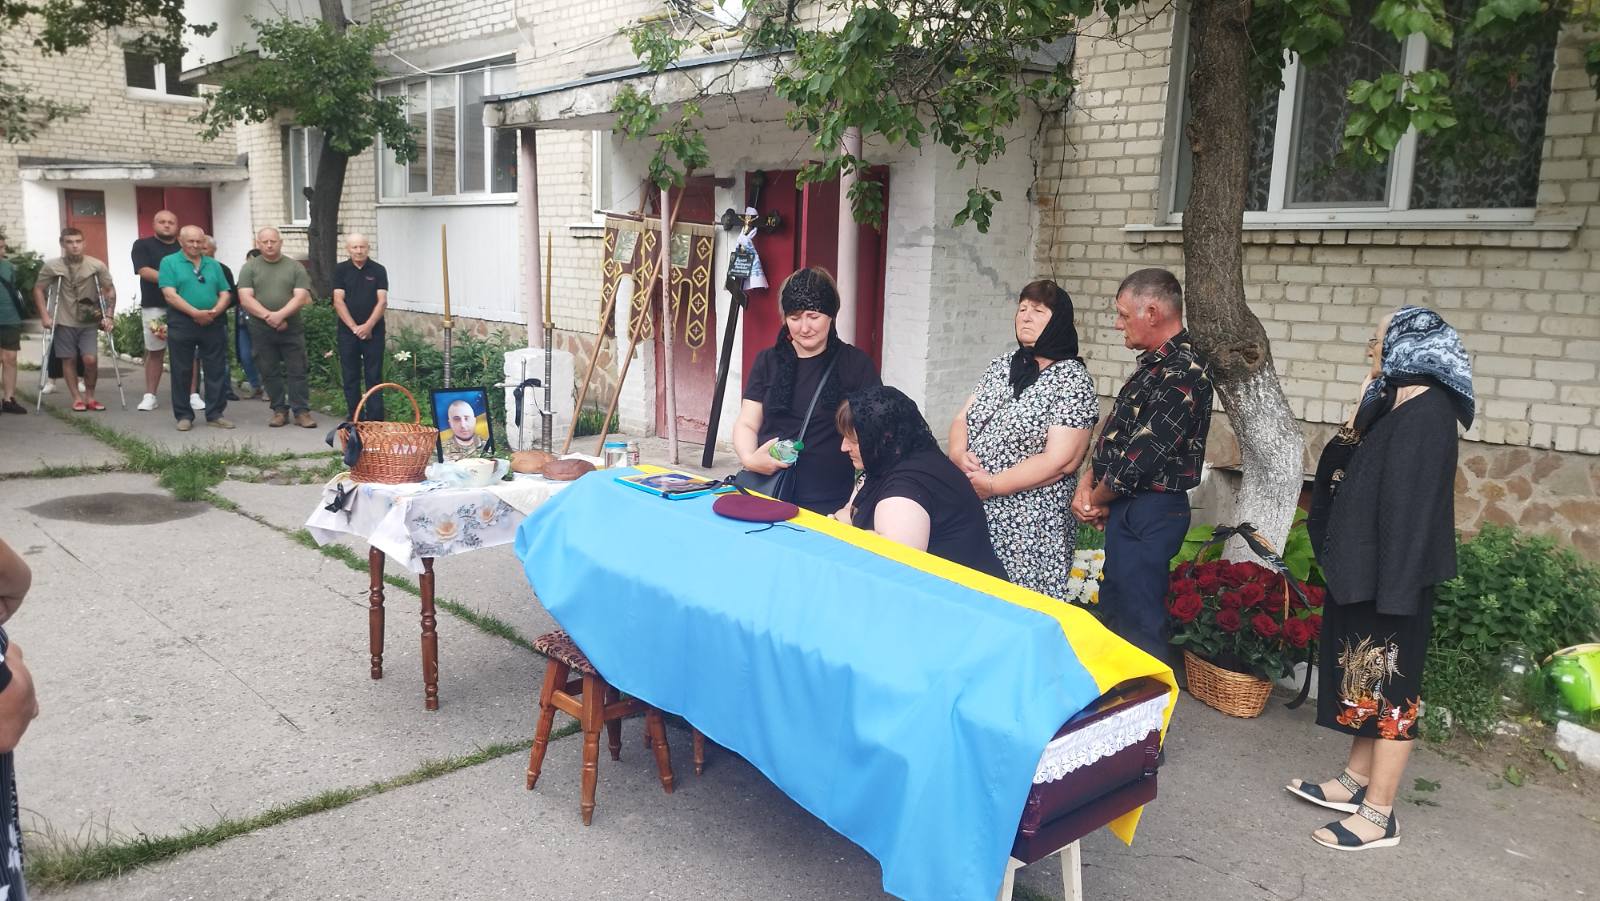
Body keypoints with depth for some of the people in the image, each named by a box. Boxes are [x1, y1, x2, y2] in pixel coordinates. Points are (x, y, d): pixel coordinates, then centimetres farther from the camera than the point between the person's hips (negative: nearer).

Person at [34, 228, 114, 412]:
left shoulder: (97, 266, -5)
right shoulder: (51, 266, -5)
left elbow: (110, 291, 2)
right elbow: (38, 290, 2)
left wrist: (108, 316, -6)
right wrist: (45, 316, -6)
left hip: (89, 322, 0)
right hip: (64, 322, 0)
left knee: (90, 359, -10)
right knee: (69, 360, 3)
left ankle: (90, 397, 8)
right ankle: (77, 398, 12)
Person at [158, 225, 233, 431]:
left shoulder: (213, 265, 15)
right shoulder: (170, 263, 3)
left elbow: (225, 294, 9)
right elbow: (170, 295, -9)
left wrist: (215, 311, -10)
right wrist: (196, 313, -17)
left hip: (213, 324, 3)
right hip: (181, 324, -3)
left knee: (217, 371, 3)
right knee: (182, 372, 3)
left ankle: (215, 414, 10)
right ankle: (184, 416, 11)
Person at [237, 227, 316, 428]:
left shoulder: (295, 267, 5)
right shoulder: (249, 268, 6)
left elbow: (301, 297, -5)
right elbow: (246, 298, -3)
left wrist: (280, 315, -18)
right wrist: (268, 316, -15)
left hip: (292, 329, -1)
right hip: (261, 330, 1)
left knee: (297, 372, -1)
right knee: (270, 373, 6)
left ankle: (302, 411, 3)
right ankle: (279, 410, 15)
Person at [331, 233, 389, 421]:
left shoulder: (378, 270, 2)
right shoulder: (341, 270, 4)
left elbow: (382, 301, -4)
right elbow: (338, 301, -2)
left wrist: (368, 326, -14)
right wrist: (354, 327, -11)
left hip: (373, 331, -1)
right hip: (347, 331, 1)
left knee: (374, 377, 0)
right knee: (350, 377, 5)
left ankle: (375, 420, 1)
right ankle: (355, 420, 11)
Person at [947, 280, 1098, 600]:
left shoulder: (1072, 379, -8)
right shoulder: (1001, 364, 10)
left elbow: (1060, 461, -16)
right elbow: (962, 419, 12)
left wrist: (992, 485, -15)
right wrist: (959, 454, -10)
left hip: (1028, 527, -5)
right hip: (971, 512, 6)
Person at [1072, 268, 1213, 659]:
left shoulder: (1182, 374, -21)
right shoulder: (1156, 363, 11)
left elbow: (1140, 455, -23)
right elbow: (1116, 432, 14)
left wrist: (1097, 498, -8)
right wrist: (1087, 484, 0)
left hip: (1148, 513, -10)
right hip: (1129, 509, 10)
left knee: (1138, 625, -1)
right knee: (1113, 609, 20)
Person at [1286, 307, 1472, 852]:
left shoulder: (1427, 410, -18)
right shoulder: (1395, 403, 12)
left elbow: (1413, 503, -23)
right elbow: (1354, 474, 11)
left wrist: (1393, 588, -25)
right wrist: (1357, 421, 3)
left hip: (1391, 574, -10)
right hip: (1364, 568, 10)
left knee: (1388, 684, -2)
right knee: (1364, 677, 17)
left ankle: (1379, 815, 8)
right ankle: (1356, 783, 31)